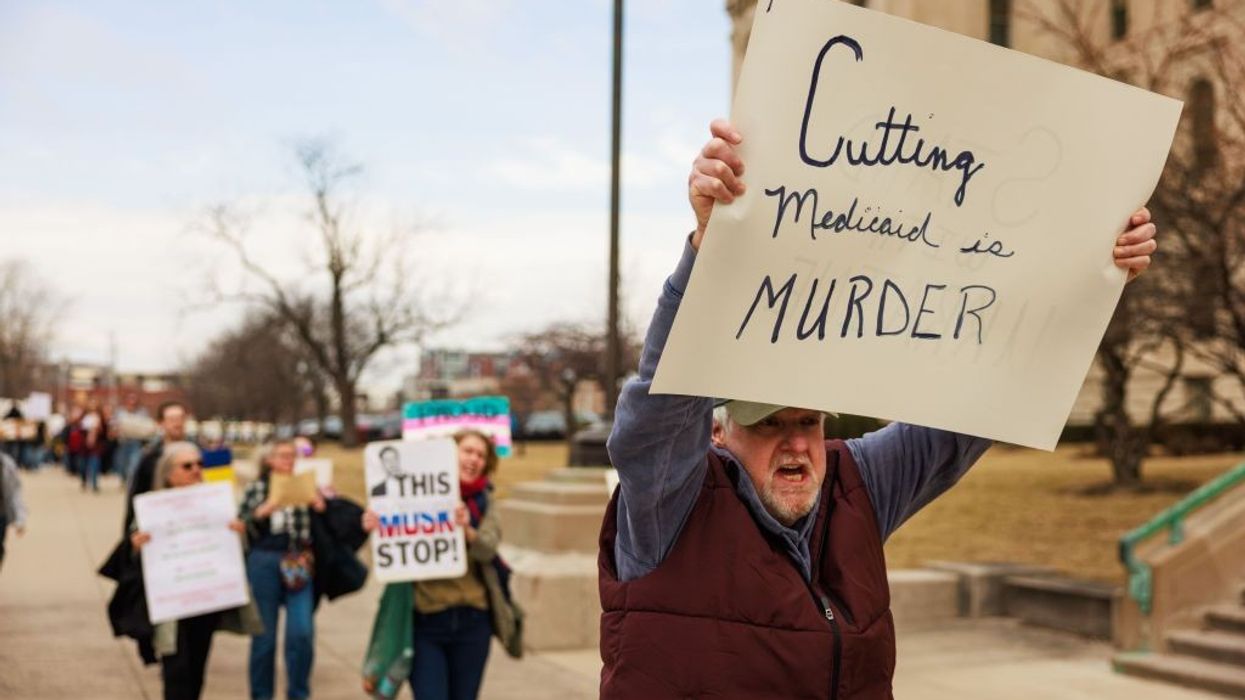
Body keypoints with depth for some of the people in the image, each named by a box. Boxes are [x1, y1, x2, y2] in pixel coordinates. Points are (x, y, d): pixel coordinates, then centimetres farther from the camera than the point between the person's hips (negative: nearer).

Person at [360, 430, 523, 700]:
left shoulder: (482, 503, 6)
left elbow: (488, 549, -11)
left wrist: (468, 531, -33)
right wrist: (373, 526, -29)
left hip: (471, 620, 3)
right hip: (423, 620, -3)